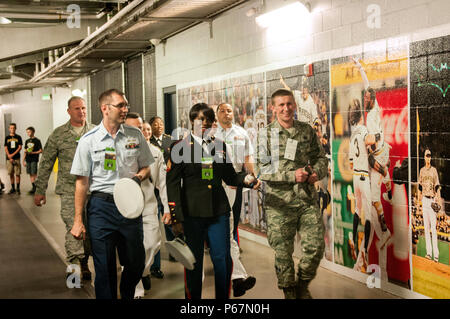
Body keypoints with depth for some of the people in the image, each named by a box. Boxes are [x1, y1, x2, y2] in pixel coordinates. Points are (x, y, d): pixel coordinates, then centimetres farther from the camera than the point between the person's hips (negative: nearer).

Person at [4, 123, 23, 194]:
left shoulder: (18, 137, 6)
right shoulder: (7, 138, 10)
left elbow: (20, 147, 0)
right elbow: (6, 148, 6)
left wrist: (13, 154, -11)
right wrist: (9, 156, -7)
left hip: (16, 158, -2)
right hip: (9, 159, 2)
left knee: (17, 174, -5)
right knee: (11, 174, 3)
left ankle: (18, 188, 0)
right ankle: (13, 188, 12)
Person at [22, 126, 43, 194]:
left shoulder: (37, 140, -4)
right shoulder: (27, 141, 15)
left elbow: (41, 151, -6)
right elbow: (25, 151, 19)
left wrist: (32, 153, -17)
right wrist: (24, 160, 14)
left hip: (34, 160, -6)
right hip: (28, 160, 6)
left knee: (34, 174, -8)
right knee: (30, 174, 6)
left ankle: (35, 188, -6)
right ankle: (33, 187, 11)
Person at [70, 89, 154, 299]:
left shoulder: (135, 135, 5)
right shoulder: (89, 140, -3)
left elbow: (147, 167, 16)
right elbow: (81, 181, -1)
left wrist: (138, 177, -9)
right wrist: (78, 220, -3)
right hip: (101, 206, -2)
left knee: (136, 263, 11)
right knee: (104, 268, 3)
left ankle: (127, 296, 37)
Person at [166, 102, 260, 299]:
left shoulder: (219, 145, 13)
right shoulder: (180, 147, 0)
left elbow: (229, 176, 19)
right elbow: (173, 184, -4)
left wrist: (246, 179, -3)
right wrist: (177, 218, -11)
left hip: (219, 210, 3)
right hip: (192, 212, -3)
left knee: (223, 259, 1)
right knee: (194, 261, 5)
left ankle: (223, 298, 17)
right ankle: (192, 297, 22)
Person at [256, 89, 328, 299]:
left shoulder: (307, 131, 9)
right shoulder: (266, 135, -1)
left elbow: (321, 158, 16)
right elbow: (263, 169, -8)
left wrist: (317, 172, -7)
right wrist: (292, 175, -18)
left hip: (307, 200, 3)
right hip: (279, 203, -2)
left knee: (315, 247, 0)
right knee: (283, 253, 4)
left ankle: (302, 285, 25)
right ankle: (289, 293, 24)